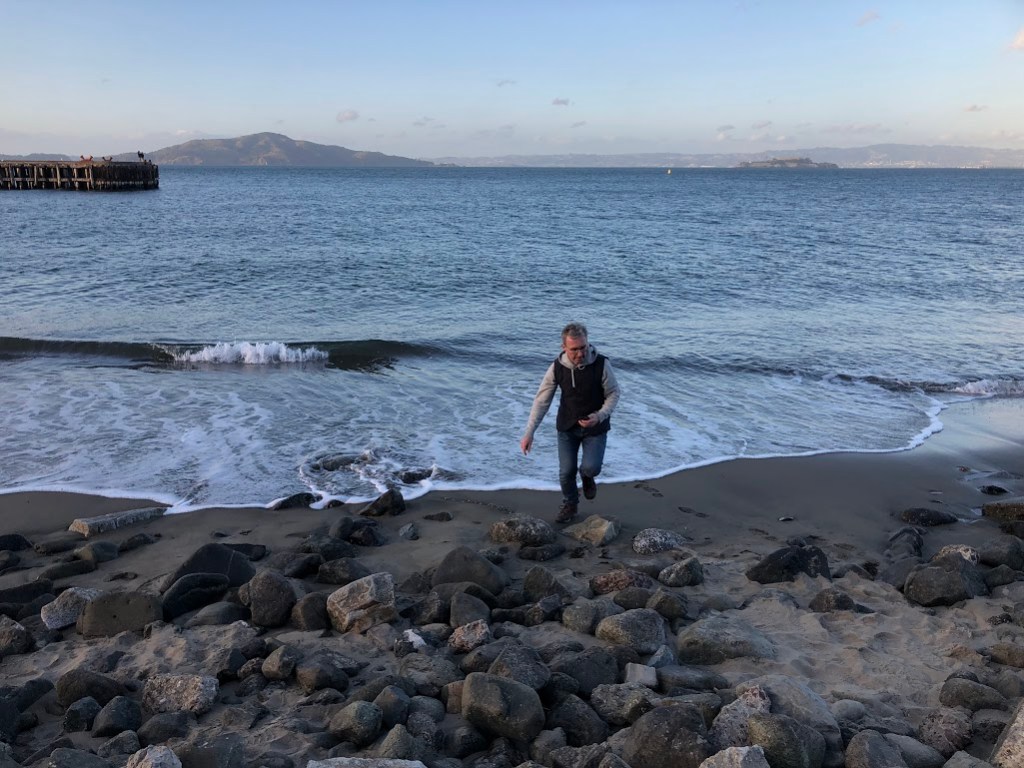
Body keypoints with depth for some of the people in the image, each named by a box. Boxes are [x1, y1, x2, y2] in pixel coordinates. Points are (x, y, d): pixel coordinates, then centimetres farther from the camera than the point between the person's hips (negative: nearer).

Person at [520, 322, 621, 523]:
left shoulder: (601, 364, -22)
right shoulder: (557, 367, -16)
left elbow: (613, 394, -9)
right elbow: (542, 400, -11)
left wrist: (600, 416, -26)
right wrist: (529, 432, -15)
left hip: (595, 427, -2)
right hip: (567, 426, 2)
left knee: (591, 467, -15)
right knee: (566, 471, 3)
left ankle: (587, 476, 25)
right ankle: (570, 505, 32)